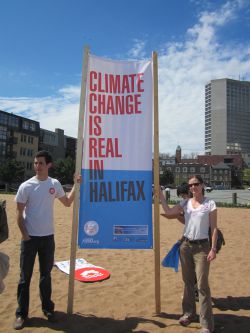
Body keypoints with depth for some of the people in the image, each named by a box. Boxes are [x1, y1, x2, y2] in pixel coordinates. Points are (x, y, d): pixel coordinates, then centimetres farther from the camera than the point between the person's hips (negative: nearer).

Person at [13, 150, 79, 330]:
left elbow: (68, 202, 11)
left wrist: (76, 185, 3)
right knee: (25, 277, 7)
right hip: (30, 237, -2)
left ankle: (47, 307, 32)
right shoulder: (26, 186, -8)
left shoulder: (55, 184, 1)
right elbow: (19, 212, -5)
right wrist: (24, 235, -10)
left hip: (48, 237, 3)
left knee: (46, 275, 16)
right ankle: (21, 313, 22)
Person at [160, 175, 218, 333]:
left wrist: (213, 249, -12)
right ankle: (189, 313, 34)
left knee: (202, 285, -3)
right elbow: (168, 212, -5)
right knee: (188, 281, 16)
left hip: (202, 246, -4)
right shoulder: (185, 203, 4)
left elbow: (214, 228, -6)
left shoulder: (210, 204, -7)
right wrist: (160, 194, -3)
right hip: (186, 245, 4)